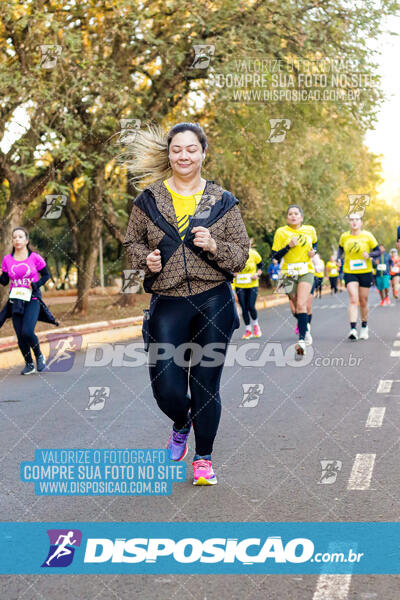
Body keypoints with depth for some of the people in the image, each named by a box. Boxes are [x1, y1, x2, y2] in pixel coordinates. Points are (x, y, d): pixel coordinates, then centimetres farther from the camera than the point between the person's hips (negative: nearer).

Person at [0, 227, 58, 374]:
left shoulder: (35, 258, -3)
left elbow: (46, 275, 6)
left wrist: (36, 285, -11)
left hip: (32, 300, -3)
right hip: (15, 301, 3)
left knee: (27, 332, -19)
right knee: (20, 336, 2)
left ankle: (39, 356, 8)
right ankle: (29, 365, 20)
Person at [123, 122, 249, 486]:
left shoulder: (222, 202, 5)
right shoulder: (149, 199, 6)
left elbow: (242, 253, 5)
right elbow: (132, 242, 16)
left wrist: (214, 246, -14)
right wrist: (146, 258, -5)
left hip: (214, 302, 0)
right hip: (167, 303, 1)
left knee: (207, 384, 4)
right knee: (166, 388, -4)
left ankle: (203, 458, 22)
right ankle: (181, 424, 33)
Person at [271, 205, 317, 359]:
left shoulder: (310, 230, 4)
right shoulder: (281, 232, -3)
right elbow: (275, 256, -4)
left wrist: (313, 251, 5)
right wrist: (289, 246, -18)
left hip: (306, 272, -1)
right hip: (289, 274, 1)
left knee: (301, 306, -20)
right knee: (294, 309, 9)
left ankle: (302, 340, -26)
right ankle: (304, 326, 43)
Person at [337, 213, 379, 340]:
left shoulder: (367, 236, -3)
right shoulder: (344, 236, 2)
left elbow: (378, 251, 2)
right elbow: (340, 248, 22)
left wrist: (369, 254, -18)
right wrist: (338, 258, 4)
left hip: (365, 272, 0)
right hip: (349, 272, 0)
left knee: (363, 301, 8)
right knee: (353, 299, -16)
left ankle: (364, 327, 29)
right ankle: (353, 329, -24)